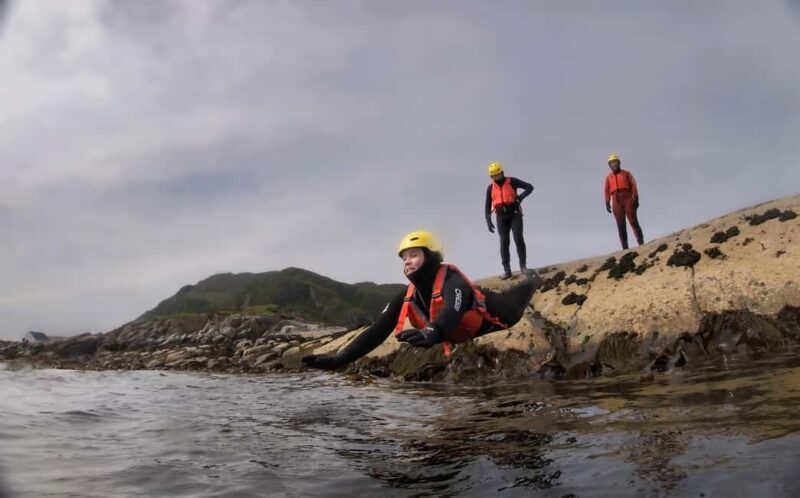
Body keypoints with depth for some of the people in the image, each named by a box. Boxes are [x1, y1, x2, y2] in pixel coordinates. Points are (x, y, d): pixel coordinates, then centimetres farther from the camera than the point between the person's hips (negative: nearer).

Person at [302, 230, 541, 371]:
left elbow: (452, 311, -69)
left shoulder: (452, 281, -46)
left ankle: (532, 281, 63)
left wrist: (431, 333, -92)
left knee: (513, 304, 28)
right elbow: (378, 330, -32)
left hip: (493, 313, -4)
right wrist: (338, 359, -43)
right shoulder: (407, 297, -27)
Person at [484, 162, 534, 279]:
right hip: (501, 217, 2)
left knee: (518, 239, -13)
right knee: (504, 242, -3)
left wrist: (521, 197, -24)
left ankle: (523, 265, -2)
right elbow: (488, 205, 10)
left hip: (515, 215, -2)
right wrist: (488, 220, -1)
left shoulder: (511, 182, -2)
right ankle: (506, 270, -1)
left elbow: (529, 187, -6)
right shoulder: (490, 188, 7)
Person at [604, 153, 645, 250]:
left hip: (628, 199, -2)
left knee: (633, 221, -12)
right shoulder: (608, 177, 17)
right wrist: (607, 203, -4)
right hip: (616, 201, 2)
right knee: (621, 225, -4)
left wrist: (636, 199, -8)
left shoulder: (626, 173, 13)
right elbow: (606, 191, 9)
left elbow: (633, 185, 5)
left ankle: (641, 243, -13)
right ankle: (625, 248, -5)